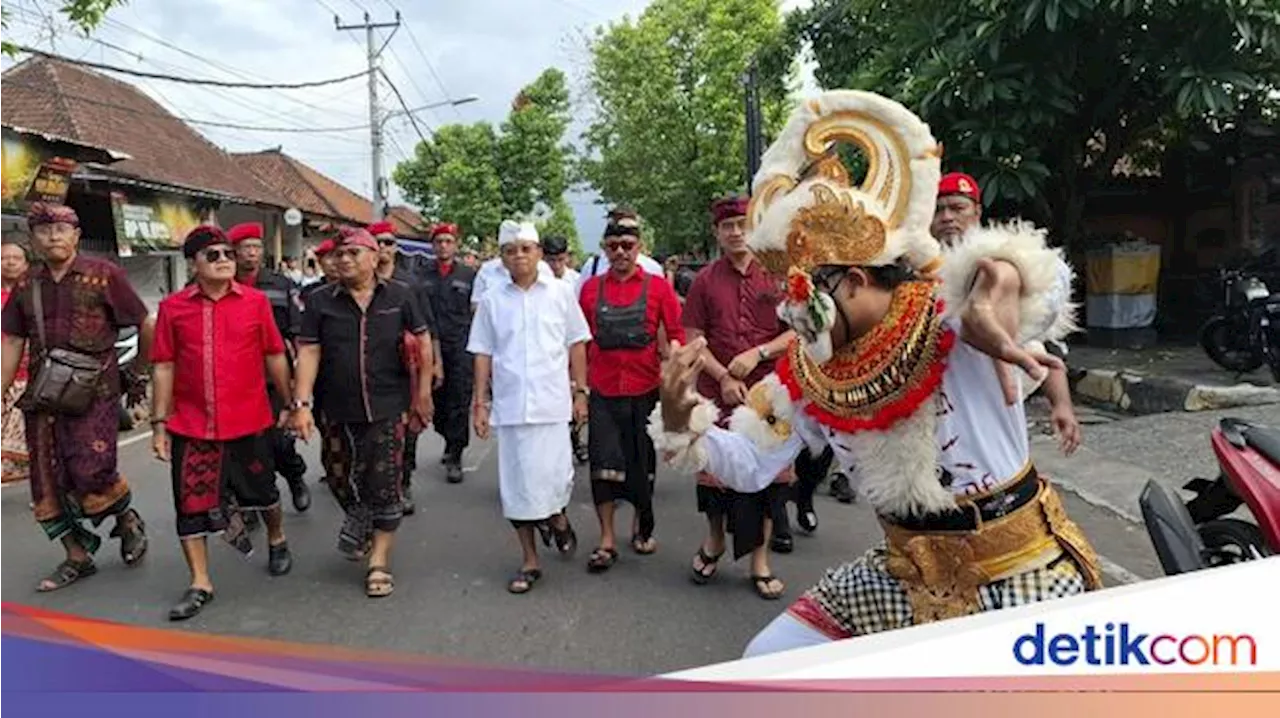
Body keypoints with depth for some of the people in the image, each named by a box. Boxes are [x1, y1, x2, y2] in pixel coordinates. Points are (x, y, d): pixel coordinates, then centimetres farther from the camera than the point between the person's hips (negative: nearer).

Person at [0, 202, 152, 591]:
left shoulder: (104, 274, -4)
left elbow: (145, 327, 1)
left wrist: (140, 374, 8)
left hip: (94, 392, -5)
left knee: (91, 472, -15)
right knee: (46, 483, 8)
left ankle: (128, 520, 16)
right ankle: (77, 557, 23)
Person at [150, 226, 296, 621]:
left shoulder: (256, 301, -3)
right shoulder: (173, 307, -1)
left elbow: (275, 356, 4)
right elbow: (164, 366, 1)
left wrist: (290, 404, 8)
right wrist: (159, 422, 0)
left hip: (249, 421, 0)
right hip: (191, 425, 1)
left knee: (262, 491, 15)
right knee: (191, 503, 5)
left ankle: (277, 541, 44)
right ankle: (200, 583, 19)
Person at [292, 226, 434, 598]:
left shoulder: (399, 296, 1)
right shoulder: (320, 302, 2)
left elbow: (423, 343, 6)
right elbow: (308, 353, -2)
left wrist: (423, 393, 3)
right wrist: (302, 403, -10)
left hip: (388, 409, -1)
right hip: (337, 411, 2)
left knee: (385, 486, 0)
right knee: (342, 480, 11)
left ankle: (379, 561, 13)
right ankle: (358, 522, 43)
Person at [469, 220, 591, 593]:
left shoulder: (560, 292, 3)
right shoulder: (492, 300, 6)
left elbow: (576, 344, 7)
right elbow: (483, 354, 8)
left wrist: (580, 392, 4)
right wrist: (480, 403, 5)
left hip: (551, 402, -1)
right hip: (509, 405, 2)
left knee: (553, 476, -5)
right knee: (517, 482, 5)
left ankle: (558, 518, 30)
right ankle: (530, 560, 19)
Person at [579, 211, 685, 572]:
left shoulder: (657, 286, -1)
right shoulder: (591, 288, 4)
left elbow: (677, 334, 0)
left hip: (645, 389, -1)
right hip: (603, 390, 1)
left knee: (642, 463, 12)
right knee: (604, 463, -2)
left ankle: (641, 526, 32)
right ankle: (607, 539, 9)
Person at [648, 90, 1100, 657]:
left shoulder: (952, 317, -21)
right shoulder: (807, 370, -3)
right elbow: (748, 464, -2)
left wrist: (991, 305, -61)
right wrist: (680, 420, -20)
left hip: (1019, 572, -5)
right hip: (908, 572, 5)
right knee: (769, 660, 5)